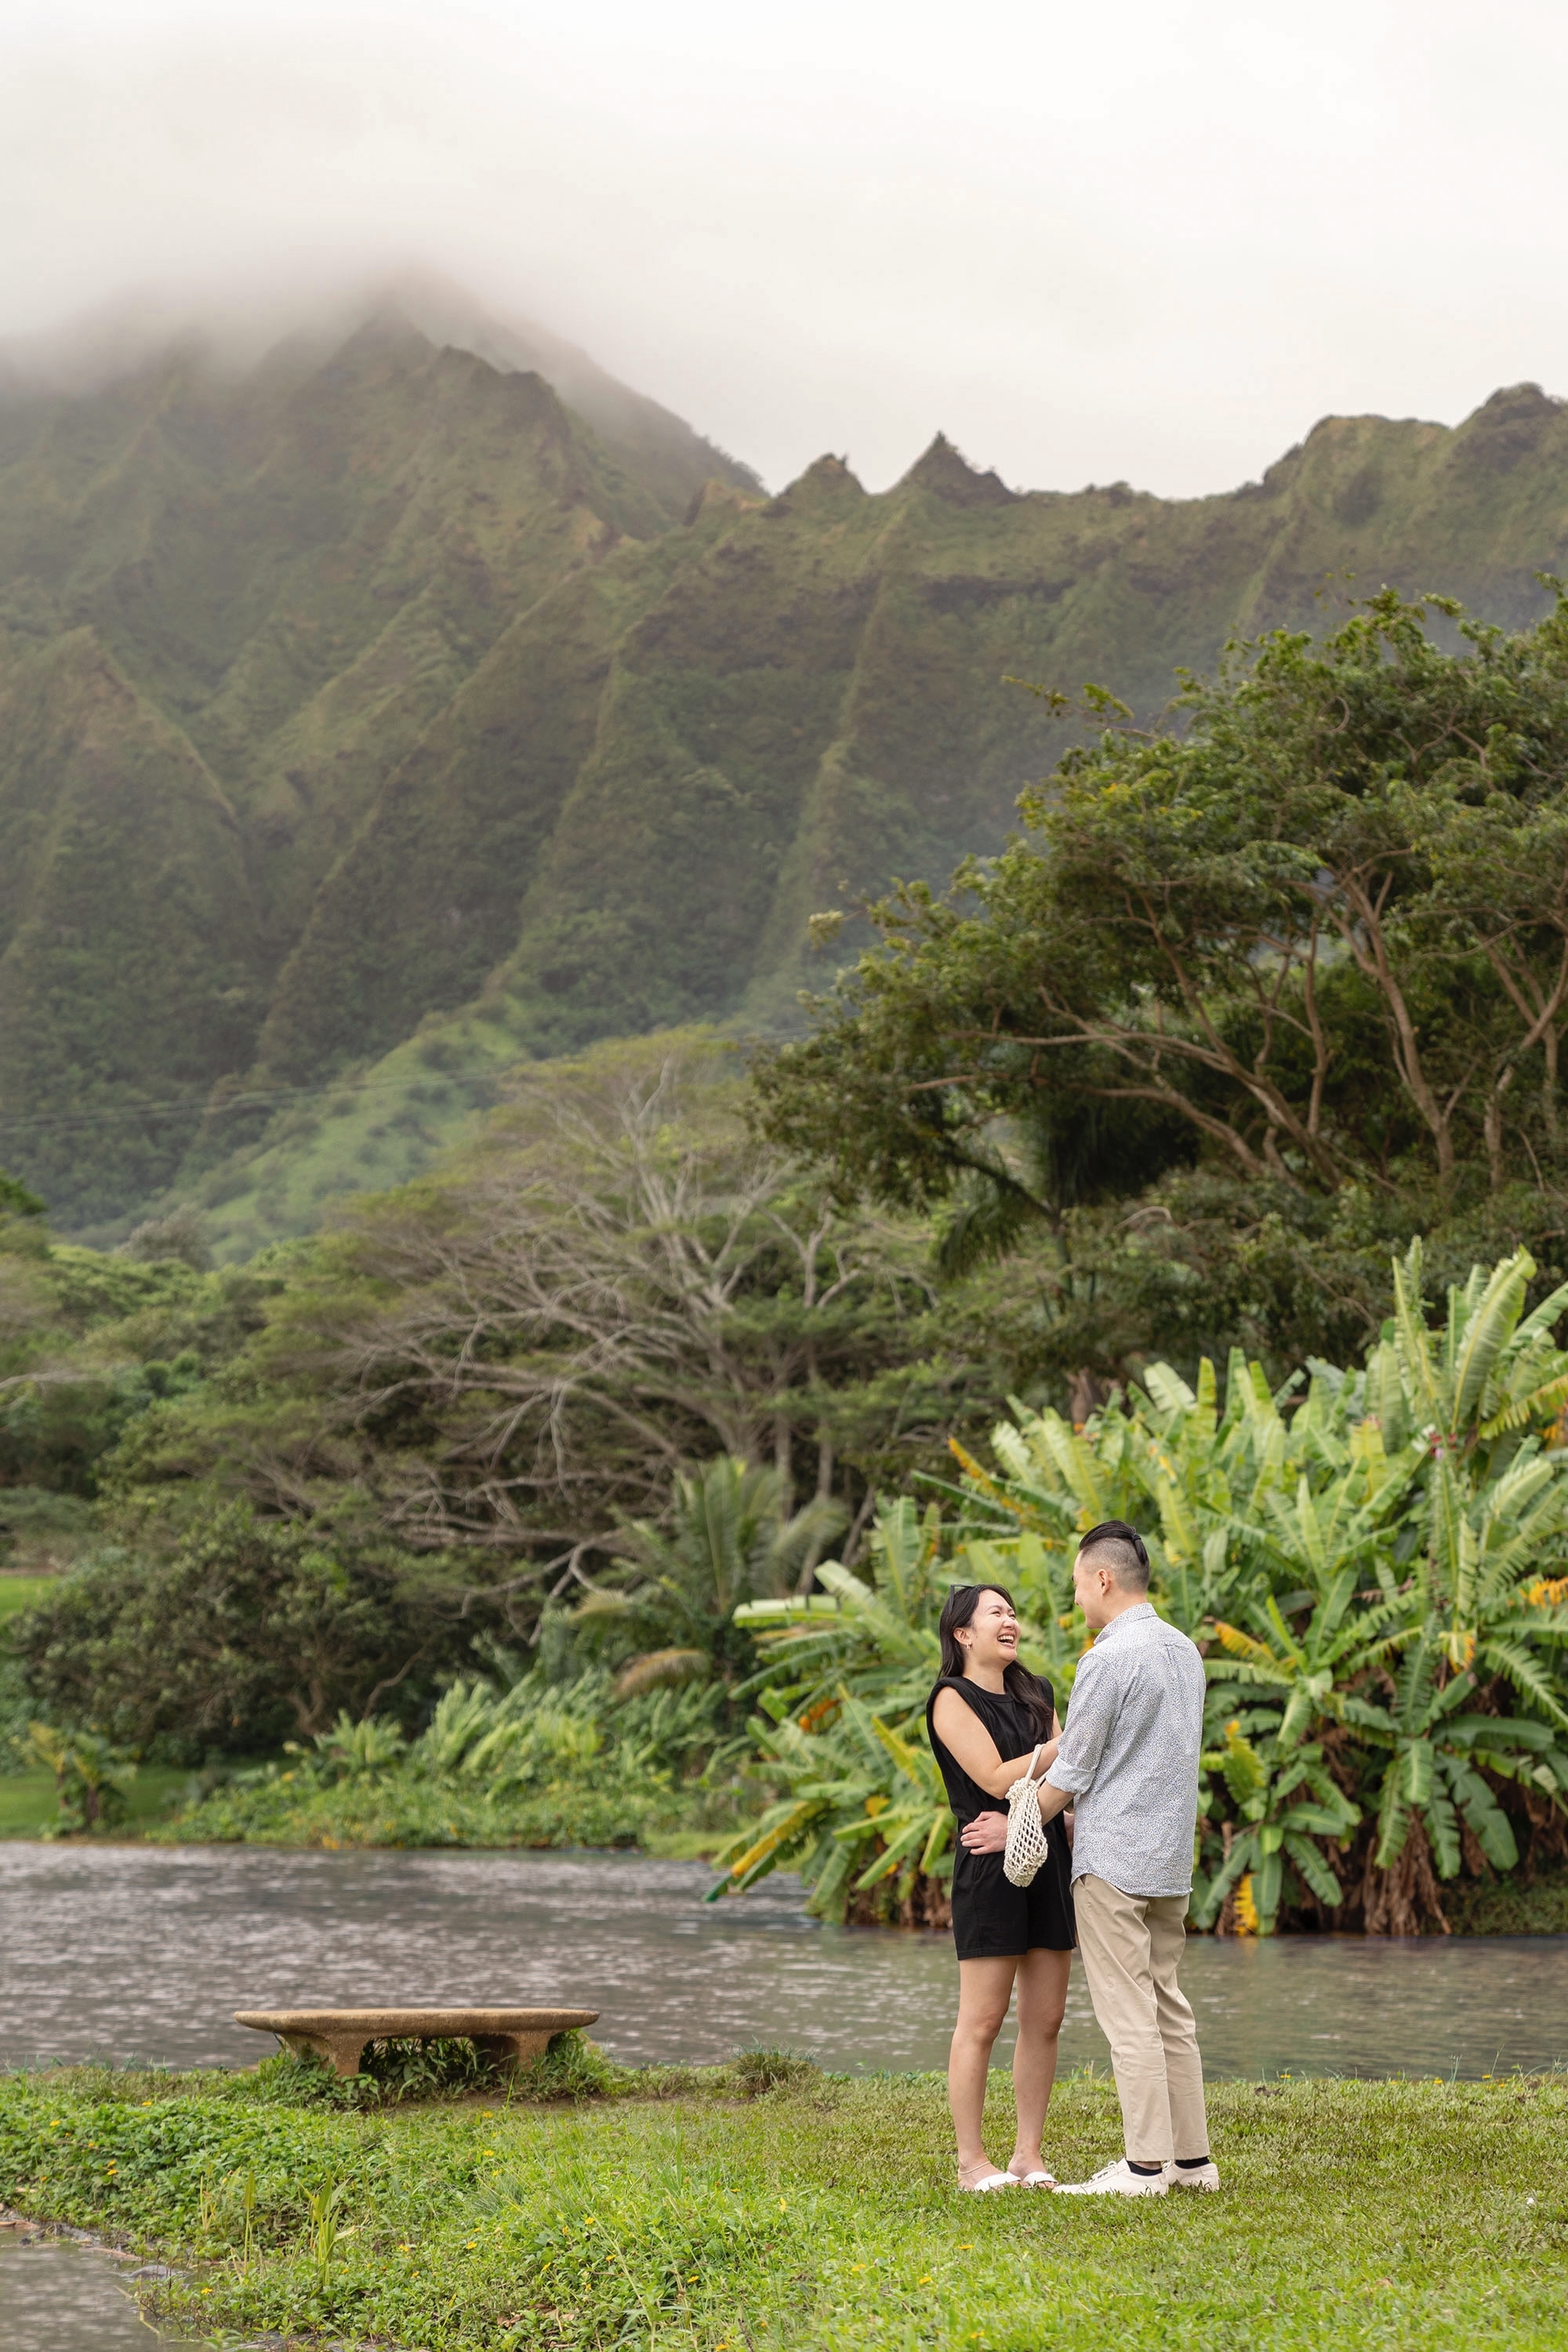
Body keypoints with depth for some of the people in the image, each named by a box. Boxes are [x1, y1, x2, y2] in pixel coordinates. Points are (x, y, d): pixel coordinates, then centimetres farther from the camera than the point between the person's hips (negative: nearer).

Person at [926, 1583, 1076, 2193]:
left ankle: (1028, 2155, 11)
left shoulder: (1035, 1695, 17)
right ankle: (971, 2161, 2)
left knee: (1045, 2019, 5)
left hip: (1050, 1863, 7)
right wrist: (1068, 1743, -15)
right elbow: (996, 1778, -15)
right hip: (992, 1868, -7)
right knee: (982, 2021, -4)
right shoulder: (953, 1698, -5)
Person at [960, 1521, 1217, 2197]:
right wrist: (1085, 1813, 23)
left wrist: (1016, 1828, 3)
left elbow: (1070, 1772, -11)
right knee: (1168, 2008, 12)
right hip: (1171, 1859, 9)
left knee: (1129, 2016, -5)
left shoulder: (1109, 1660, -16)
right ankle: (1191, 2157, 14)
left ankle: (1145, 2165, -3)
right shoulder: (1183, 1650, 11)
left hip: (1114, 1860, -9)